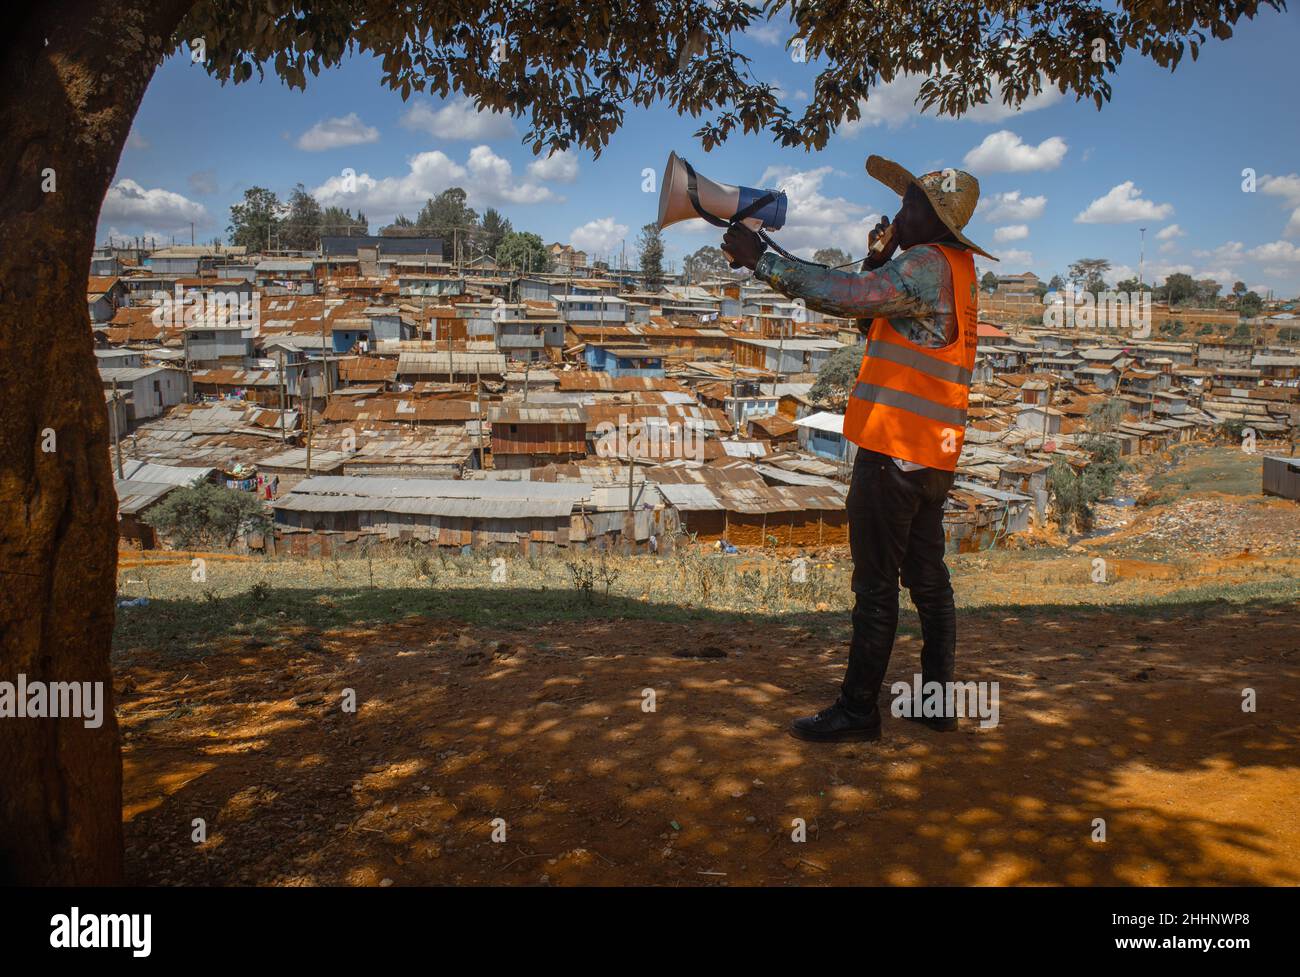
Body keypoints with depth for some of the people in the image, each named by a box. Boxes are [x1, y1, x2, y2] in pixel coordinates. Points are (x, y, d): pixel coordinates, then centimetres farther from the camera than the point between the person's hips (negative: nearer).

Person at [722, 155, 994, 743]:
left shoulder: (927, 265, -13)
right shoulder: (952, 267, 18)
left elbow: (840, 294, -19)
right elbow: (871, 313, 20)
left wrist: (760, 259, -11)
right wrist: (880, 257, 10)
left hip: (895, 448, -10)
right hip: (934, 453, 10)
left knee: (876, 583, -4)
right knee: (927, 578, 13)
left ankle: (858, 709, 4)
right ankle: (937, 701, 22)